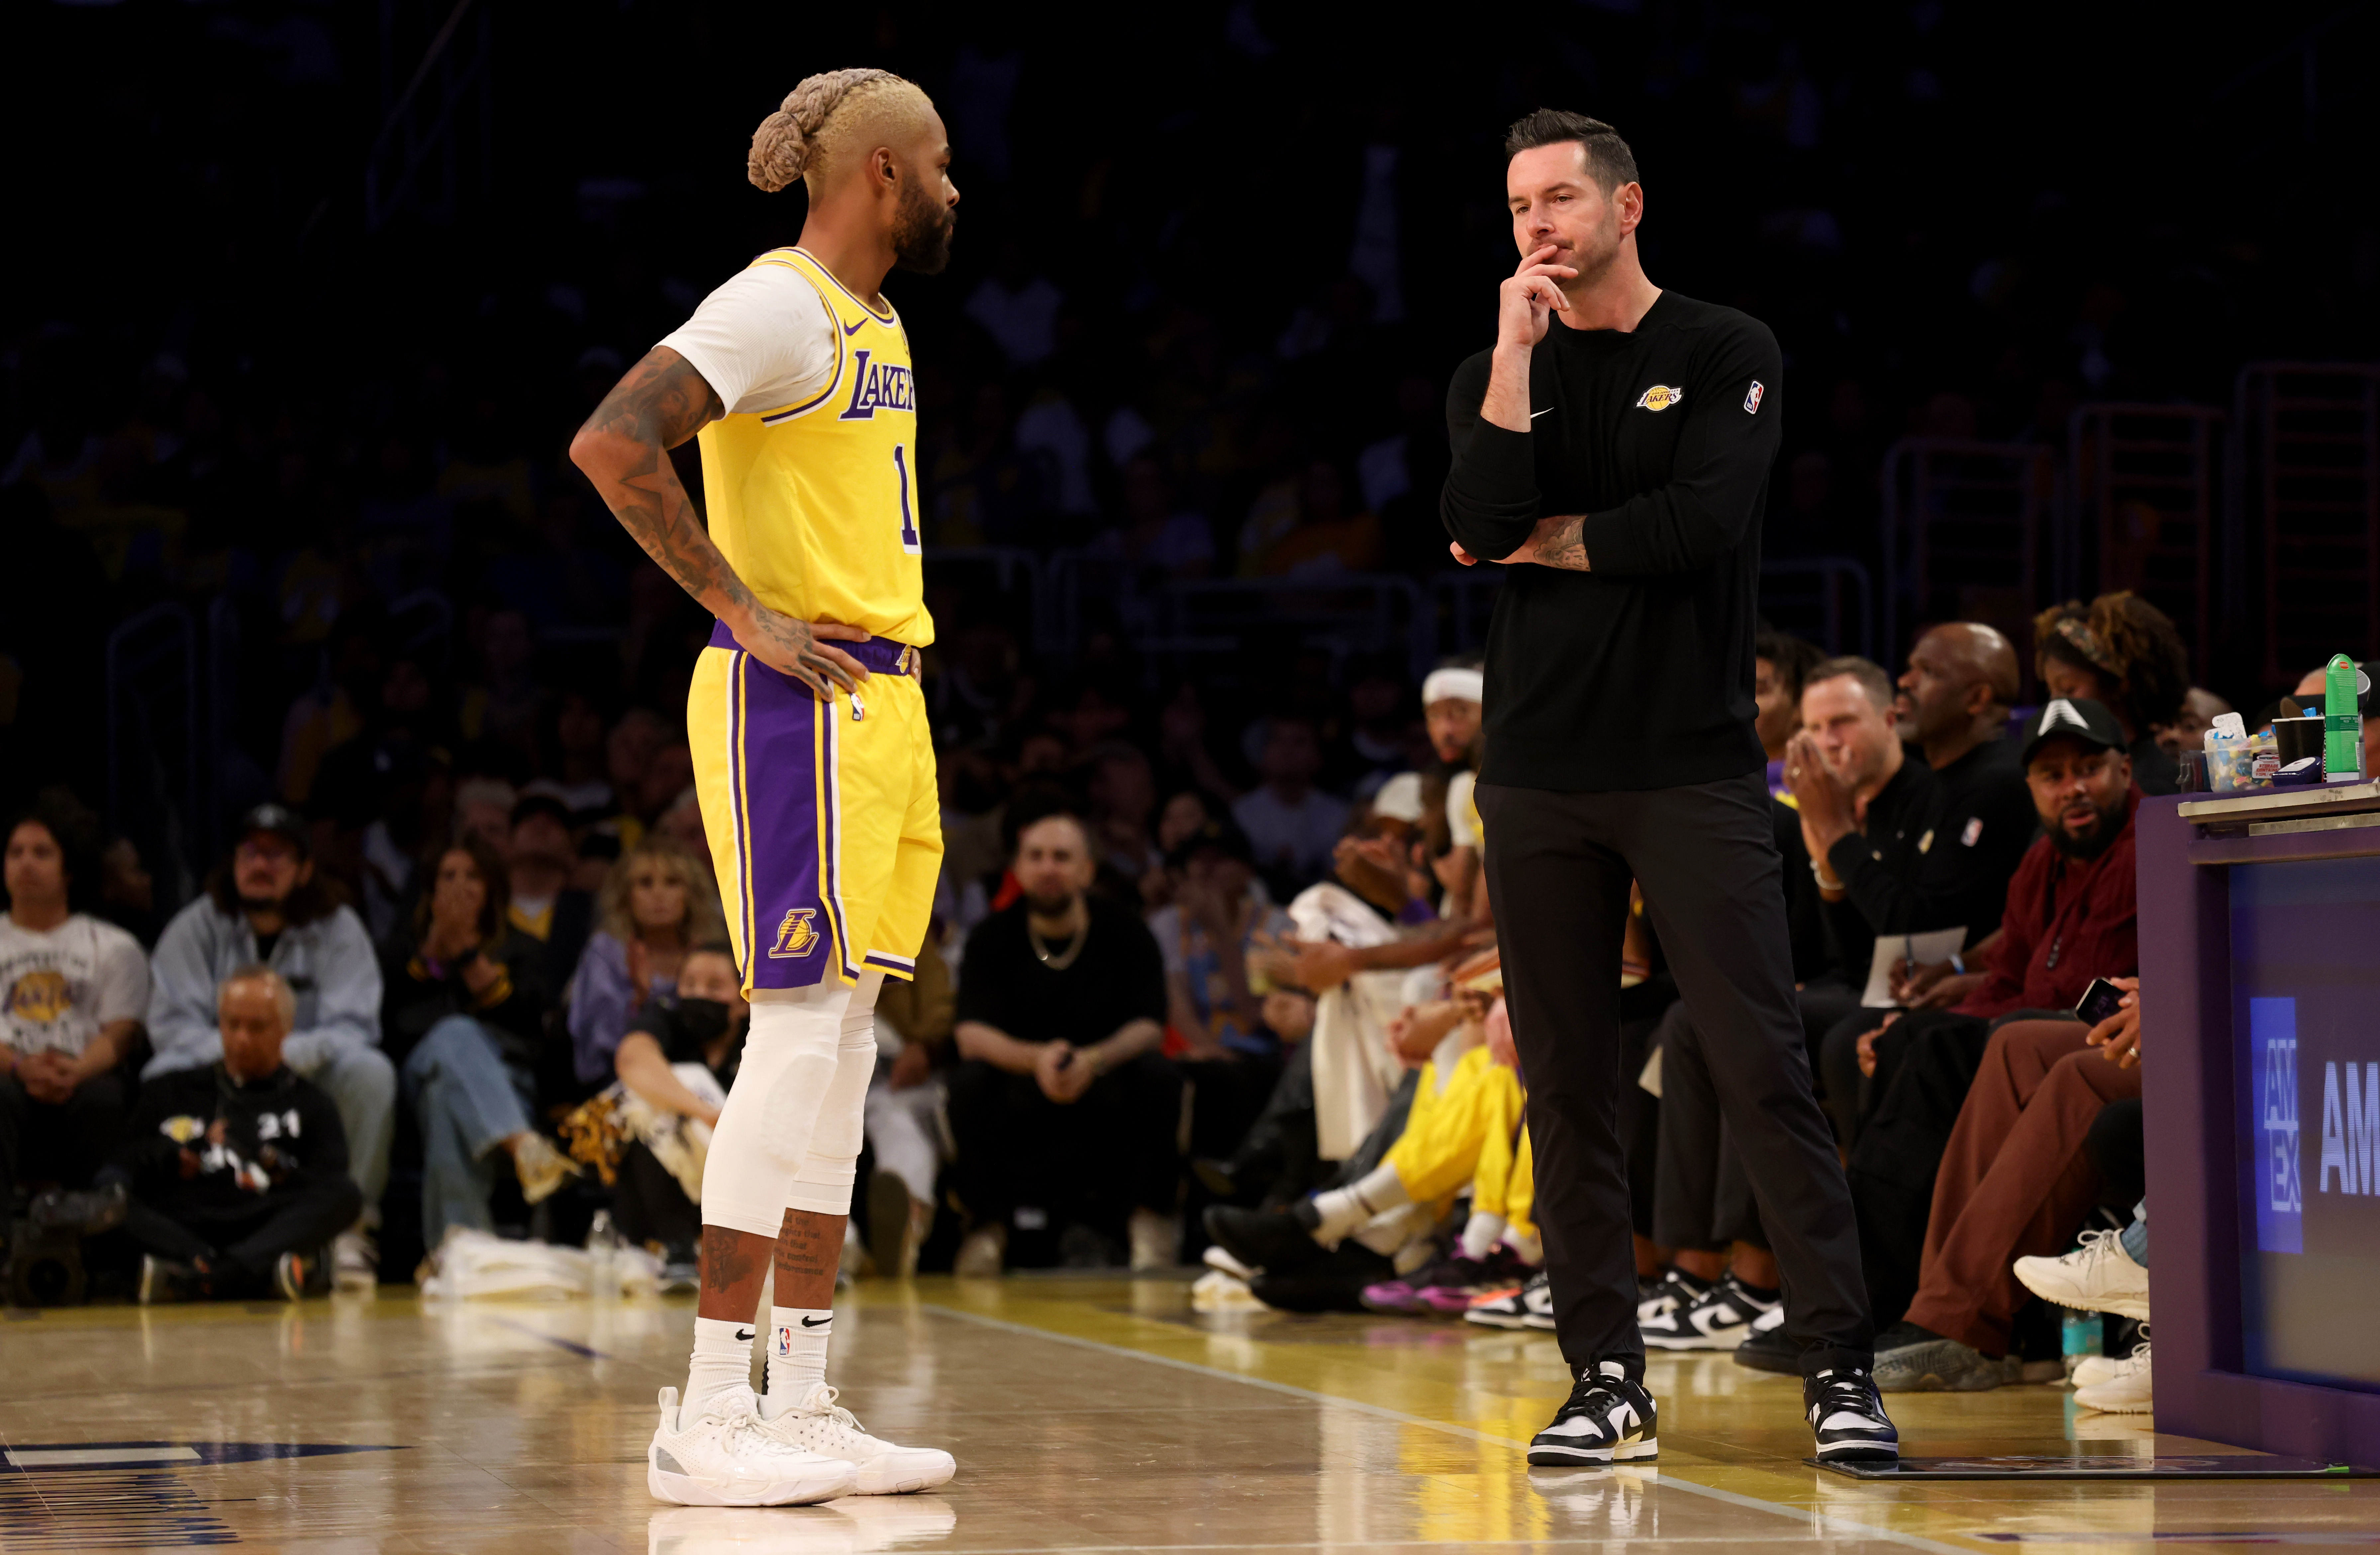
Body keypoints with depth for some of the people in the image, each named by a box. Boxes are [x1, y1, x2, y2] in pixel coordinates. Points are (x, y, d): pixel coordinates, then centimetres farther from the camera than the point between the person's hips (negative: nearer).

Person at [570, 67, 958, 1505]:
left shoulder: (877, 326, 18)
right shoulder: (778, 308, -12)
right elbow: (612, 445, -24)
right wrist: (743, 613, -20)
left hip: (881, 700, 10)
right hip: (796, 699, -10)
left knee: (846, 1037, 8)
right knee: (801, 1026, -12)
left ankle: (802, 1402, 11)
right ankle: (709, 1415, -10)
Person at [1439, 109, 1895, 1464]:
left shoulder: (1726, 354, 3)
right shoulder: (1496, 376, 12)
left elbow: (1705, 517, -13)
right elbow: (1480, 528, -7)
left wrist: (1548, 541, -3)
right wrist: (1519, 350, -9)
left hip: (1696, 764, -3)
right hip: (1541, 768, 3)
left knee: (1766, 1068, -8)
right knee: (1568, 1084, 3)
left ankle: (1841, 1367, -5)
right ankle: (1609, 1379, 9)